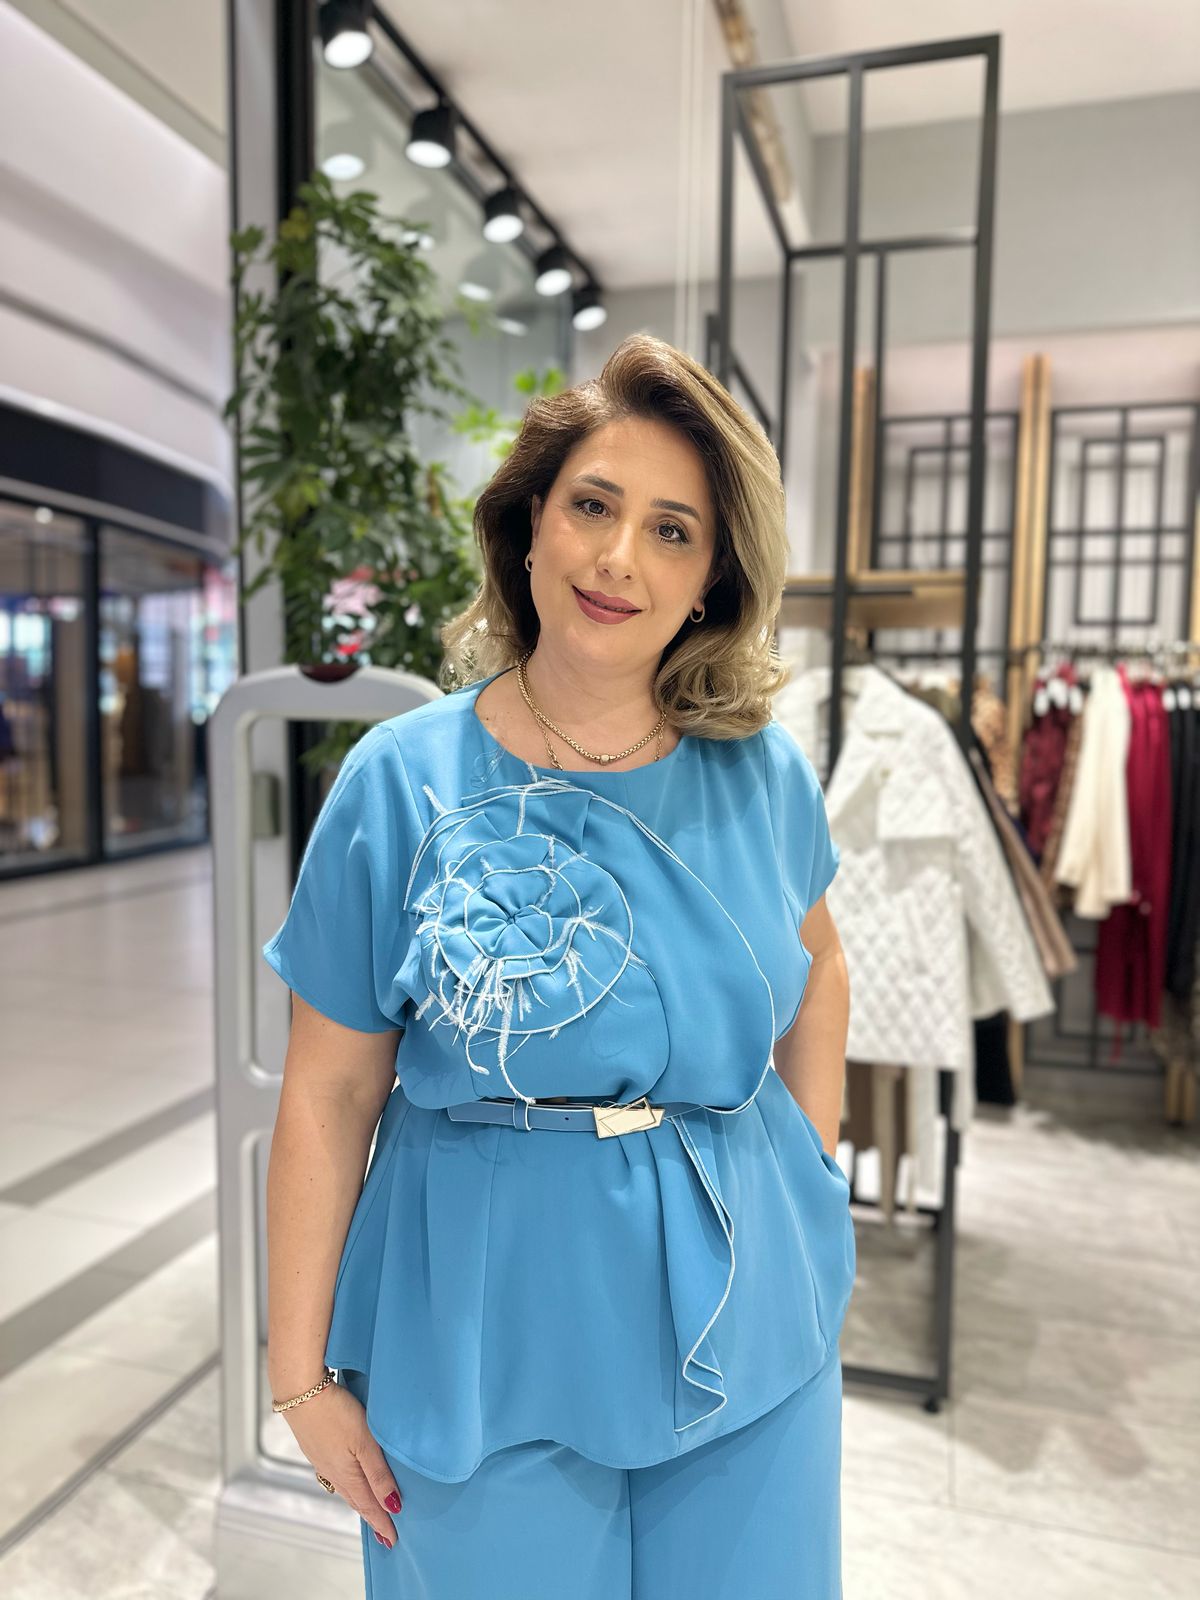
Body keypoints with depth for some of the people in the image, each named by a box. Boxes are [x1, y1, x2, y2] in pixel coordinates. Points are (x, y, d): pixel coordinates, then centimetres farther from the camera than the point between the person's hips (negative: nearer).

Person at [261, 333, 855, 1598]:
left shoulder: (763, 772, -6)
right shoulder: (402, 781, -13)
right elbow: (327, 1096, -9)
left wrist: (814, 1183, 7)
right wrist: (302, 1376, -3)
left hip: (747, 1331, 3)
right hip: (491, 1344, -2)